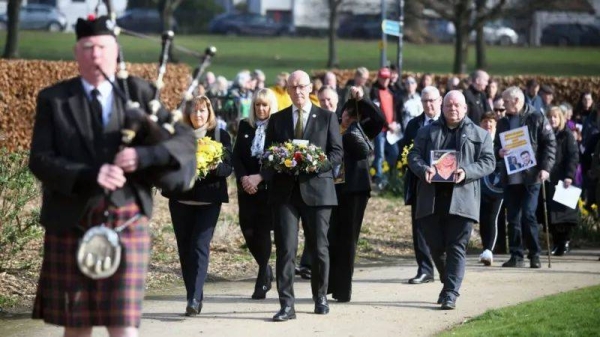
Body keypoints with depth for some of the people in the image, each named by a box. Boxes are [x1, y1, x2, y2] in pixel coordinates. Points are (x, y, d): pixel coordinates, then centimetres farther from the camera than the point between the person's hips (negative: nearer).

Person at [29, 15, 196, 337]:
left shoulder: (139, 93, 5)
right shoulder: (53, 100, 3)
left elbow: (185, 140, 0)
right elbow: (40, 160, -6)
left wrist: (143, 156, -18)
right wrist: (90, 175, -21)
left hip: (126, 222, -1)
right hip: (71, 223, 1)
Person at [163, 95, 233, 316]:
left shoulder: (221, 136, 4)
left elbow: (227, 168, -1)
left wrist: (212, 166, -20)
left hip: (208, 199, -2)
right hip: (181, 198, 2)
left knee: (200, 245, -12)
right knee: (185, 247, 5)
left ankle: (194, 298, -17)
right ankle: (193, 296, 14)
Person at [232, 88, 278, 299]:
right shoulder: (245, 126, 9)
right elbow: (236, 155, 7)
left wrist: (259, 177, -15)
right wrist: (243, 178, -8)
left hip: (269, 186, -4)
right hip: (246, 187, 4)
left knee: (262, 231, -5)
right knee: (248, 230, -2)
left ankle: (262, 281, 3)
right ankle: (266, 271, 21)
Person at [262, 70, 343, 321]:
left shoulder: (327, 118, 6)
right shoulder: (277, 119, 12)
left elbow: (337, 153, 2)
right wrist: (268, 175, -10)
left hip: (316, 188, -1)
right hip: (285, 190, 1)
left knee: (319, 248, 6)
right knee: (285, 248, -8)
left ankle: (320, 297, 25)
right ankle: (287, 305, -8)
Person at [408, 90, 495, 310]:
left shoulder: (479, 135, 11)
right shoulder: (427, 132, 16)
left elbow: (488, 162, 3)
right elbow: (414, 156, 8)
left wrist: (466, 172, -15)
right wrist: (424, 169, -15)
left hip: (461, 199, -2)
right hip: (432, 199, 2)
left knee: (456, 248, -6)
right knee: (435, 247, 5)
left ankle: (451, 294, -7)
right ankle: (449, 283, 25)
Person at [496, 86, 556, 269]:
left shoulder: (536, 118, -1)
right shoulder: (503, 122, 15)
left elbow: (550, 143, -3)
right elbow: (496, 146, 21)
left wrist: (545, 168, -12)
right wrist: (499, 152, -4)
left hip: (531, 176, -5)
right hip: (510, 176, 5)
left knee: (528, 215, -9)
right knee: (513, 217, 3)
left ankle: (535, 254, 3)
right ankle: (516, 255, 8)